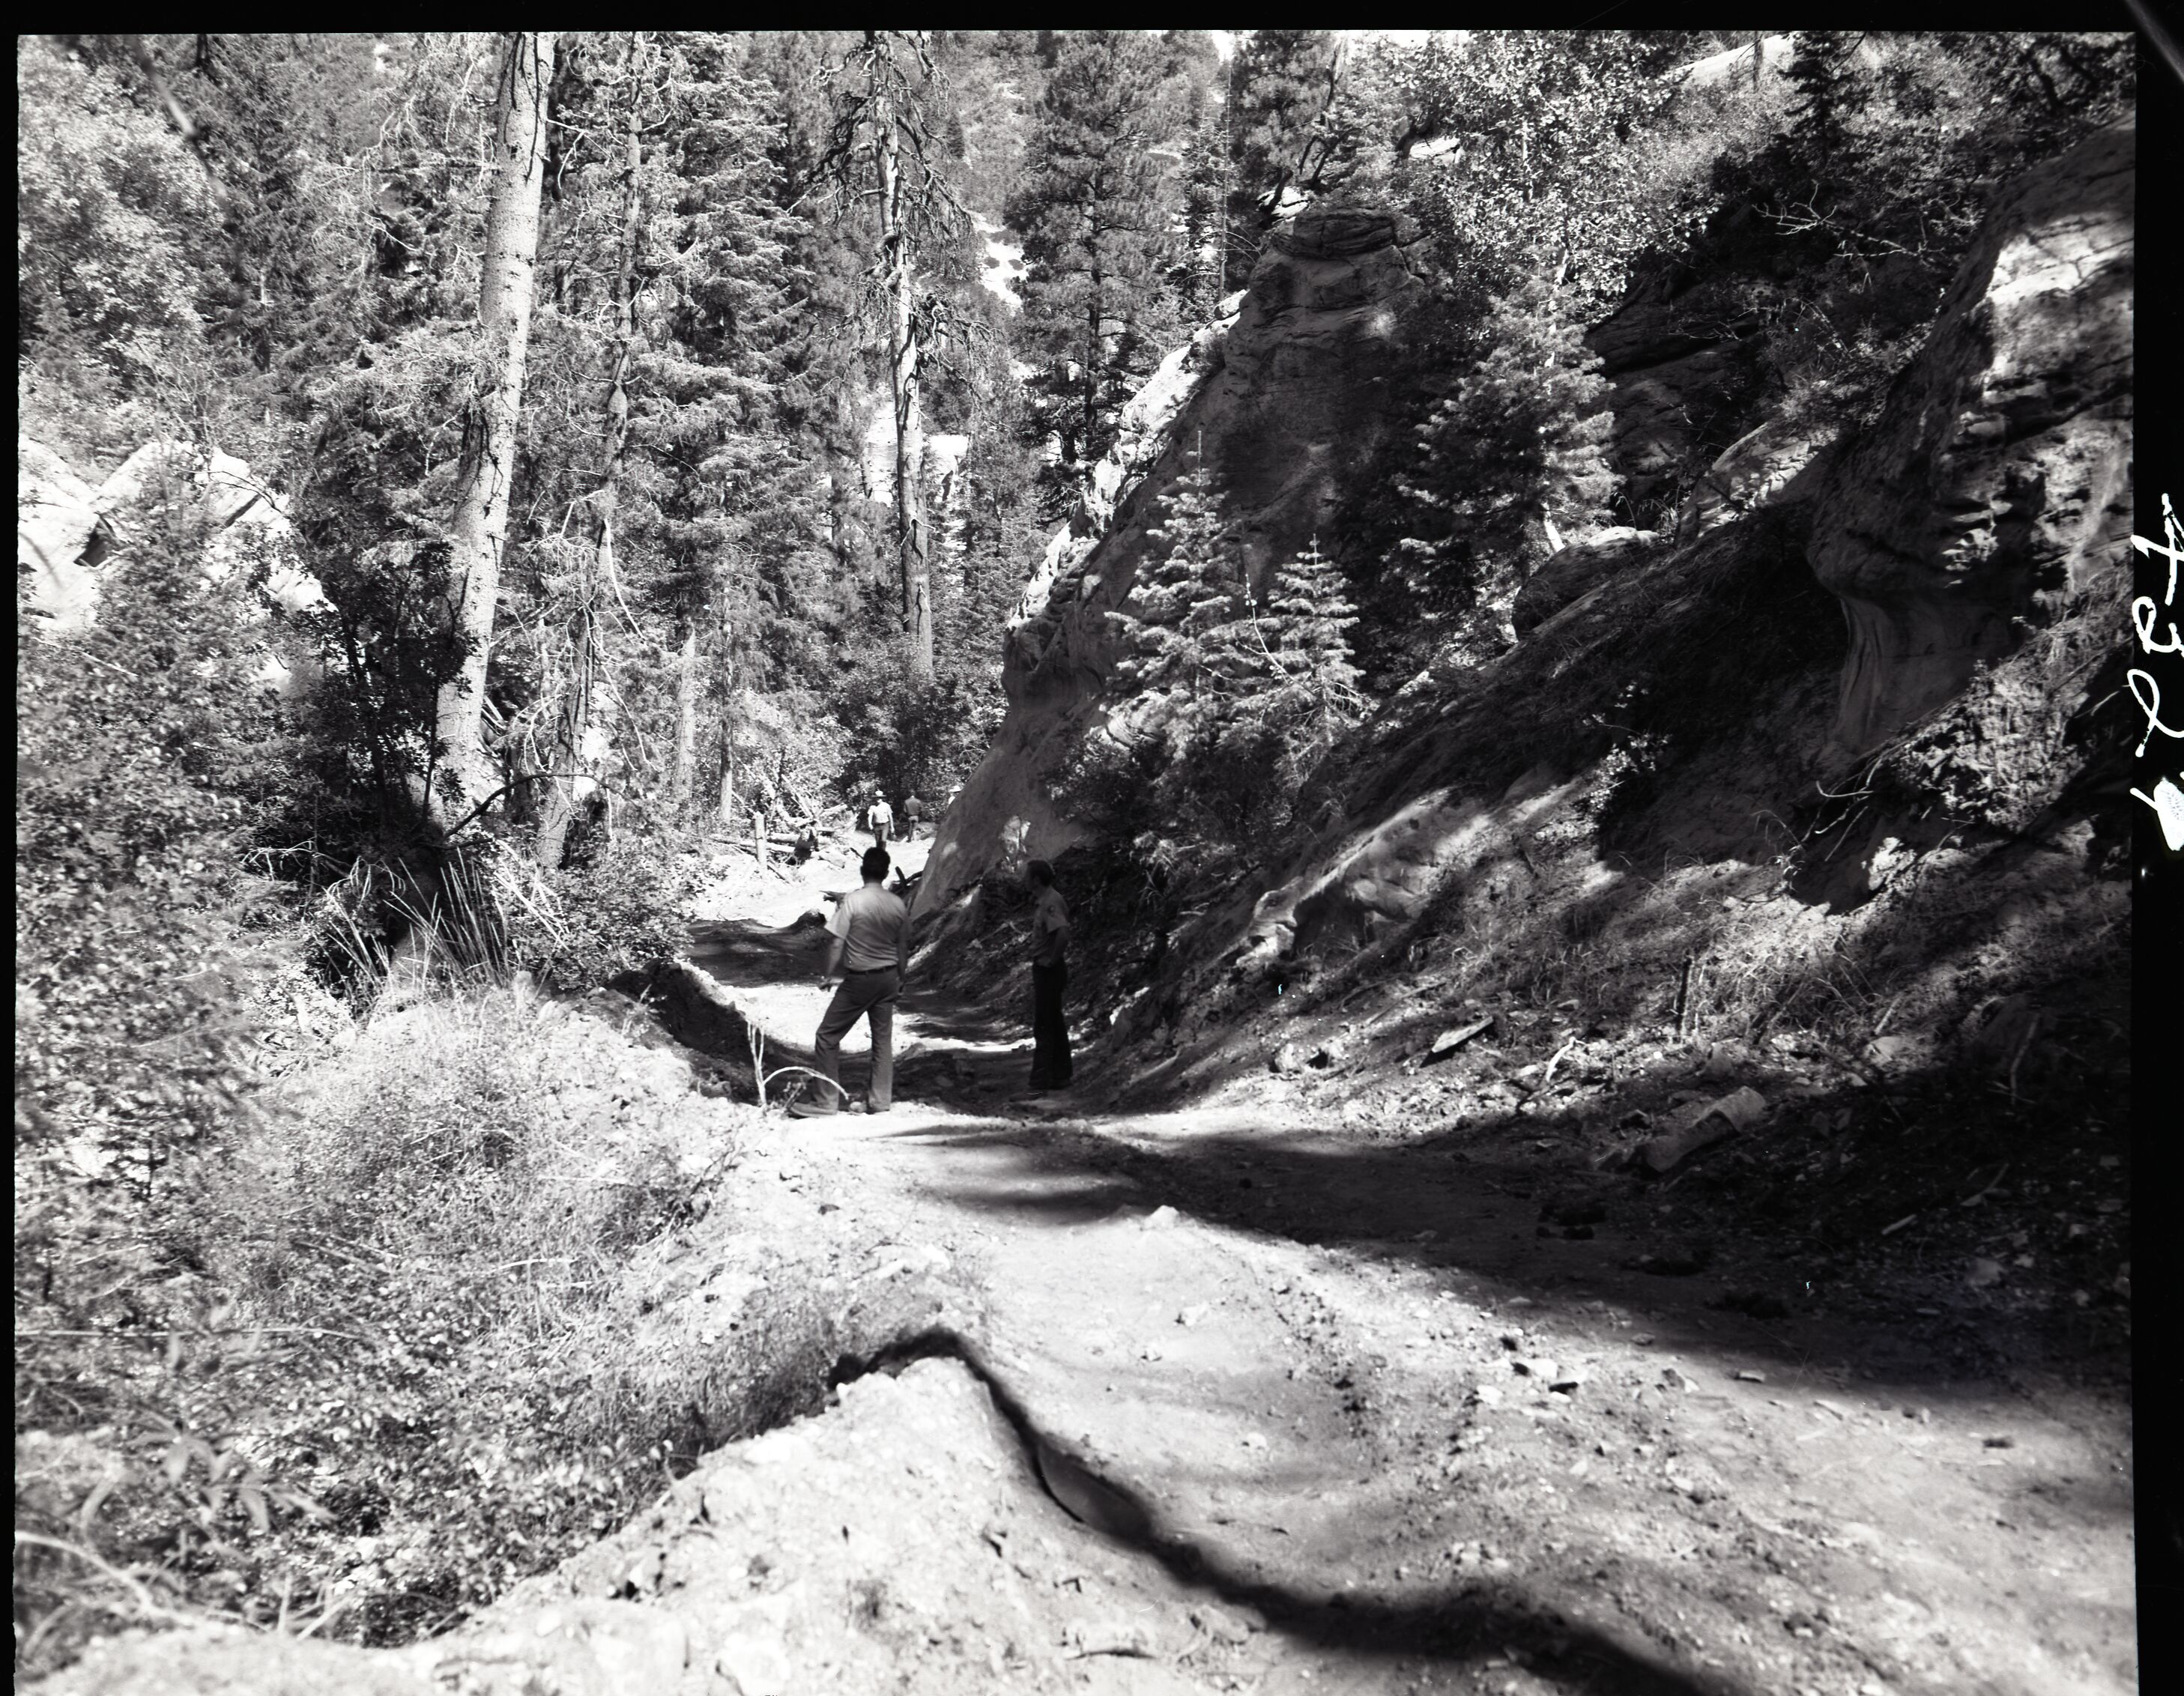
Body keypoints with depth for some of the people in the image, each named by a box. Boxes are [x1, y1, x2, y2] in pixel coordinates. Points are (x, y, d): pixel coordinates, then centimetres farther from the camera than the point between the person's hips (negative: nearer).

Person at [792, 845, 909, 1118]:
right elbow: (903, 948, 6)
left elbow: (836, 943, -14)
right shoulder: (898, 905, -1)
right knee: (883, 1039, 14)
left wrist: (829, 975, -1)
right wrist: (899, 981, 18)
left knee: (828, 1037, 5)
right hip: (888, 979, 5)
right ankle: (881, 1100, 19)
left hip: (858, 980, -5)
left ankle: (828, 1102, 5)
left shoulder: (852, 900, -15)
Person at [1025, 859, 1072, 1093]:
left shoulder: (1050, 902, -21)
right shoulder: (1043, 900, 10)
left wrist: (1053, 959, -24)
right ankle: (1060, 1076, 25)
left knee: (1043, 1026, -6)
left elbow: (1063, 933, -35)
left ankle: (1042, 1080, -2)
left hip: (1048, 970, -10)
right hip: (1045, 970, 10)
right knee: (1055, 1023, 16)